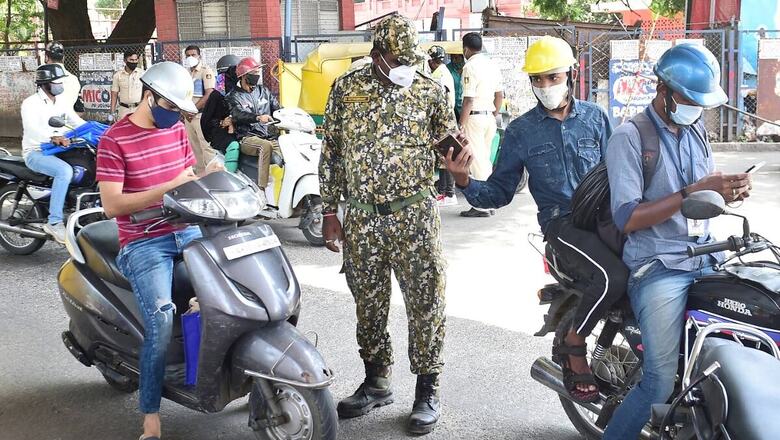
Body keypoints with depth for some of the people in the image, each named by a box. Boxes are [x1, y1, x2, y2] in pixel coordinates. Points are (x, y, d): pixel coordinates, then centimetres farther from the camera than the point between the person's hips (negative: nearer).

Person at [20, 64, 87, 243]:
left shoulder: (63, 103, 10)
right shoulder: (31, 103, -13)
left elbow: (78, 122, 9)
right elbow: (31, 128, -30)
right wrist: (53, 137, -49)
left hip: (58, 150, 7)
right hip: (36, 153, -7)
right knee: (64, 171, -35)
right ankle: (54, 222, -31)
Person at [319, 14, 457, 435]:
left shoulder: (429, 89, 0)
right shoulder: (346, 88, 2)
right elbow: (331, 152, 7)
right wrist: (329, 212, 5)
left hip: (415, 215, -2)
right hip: (361, 219, 2)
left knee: (425, 302, 2)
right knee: (368, 302, 12)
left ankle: (427, 389, 16)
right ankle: (376, 381, 29)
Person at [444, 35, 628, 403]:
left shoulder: (594, 117, 12)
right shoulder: (521, 131, 8)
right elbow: (500, 192, 9)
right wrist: (464, 182, -9)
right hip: (561, 222, -3)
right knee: (612, 276, -30)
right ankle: (572, 349, -6)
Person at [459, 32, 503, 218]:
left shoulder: (470, 66, -13)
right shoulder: (492, 65, 12)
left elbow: (468, 100, -17)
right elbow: (499, 96, 16)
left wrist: (460, 126, -14)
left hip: (475, 117, -8)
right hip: (489, 116, 8)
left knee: (476, 161, -4)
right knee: (486, 159, 15)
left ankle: (481, 207, -3)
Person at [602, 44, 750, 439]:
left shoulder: (695, 132, 17)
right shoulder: (630, 137, -6)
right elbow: (627, 219, -13)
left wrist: (729, 191, 1)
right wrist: (693, 192, -18)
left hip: (707, 259, 7)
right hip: (659, 268, -7)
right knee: (660, 383, -17)